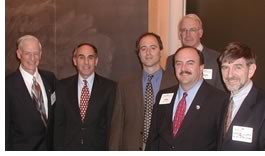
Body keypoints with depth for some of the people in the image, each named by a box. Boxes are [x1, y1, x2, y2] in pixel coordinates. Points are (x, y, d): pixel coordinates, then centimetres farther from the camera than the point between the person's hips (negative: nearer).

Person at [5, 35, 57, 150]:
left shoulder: (50, 77, 0)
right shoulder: (8, 84, -14)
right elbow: (5, 125, -10)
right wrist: (7, 149, -10)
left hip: (50, 145, 4)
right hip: (22, 148, -4)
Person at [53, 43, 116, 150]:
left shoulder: (109, 87, -5)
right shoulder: (63, 86, 1)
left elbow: (111, 124, -3)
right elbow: (58, 123, 4)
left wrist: (109, 150, -7)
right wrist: (58, 149, 0)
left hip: (98, 149, -1)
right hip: (69, 148, 1)